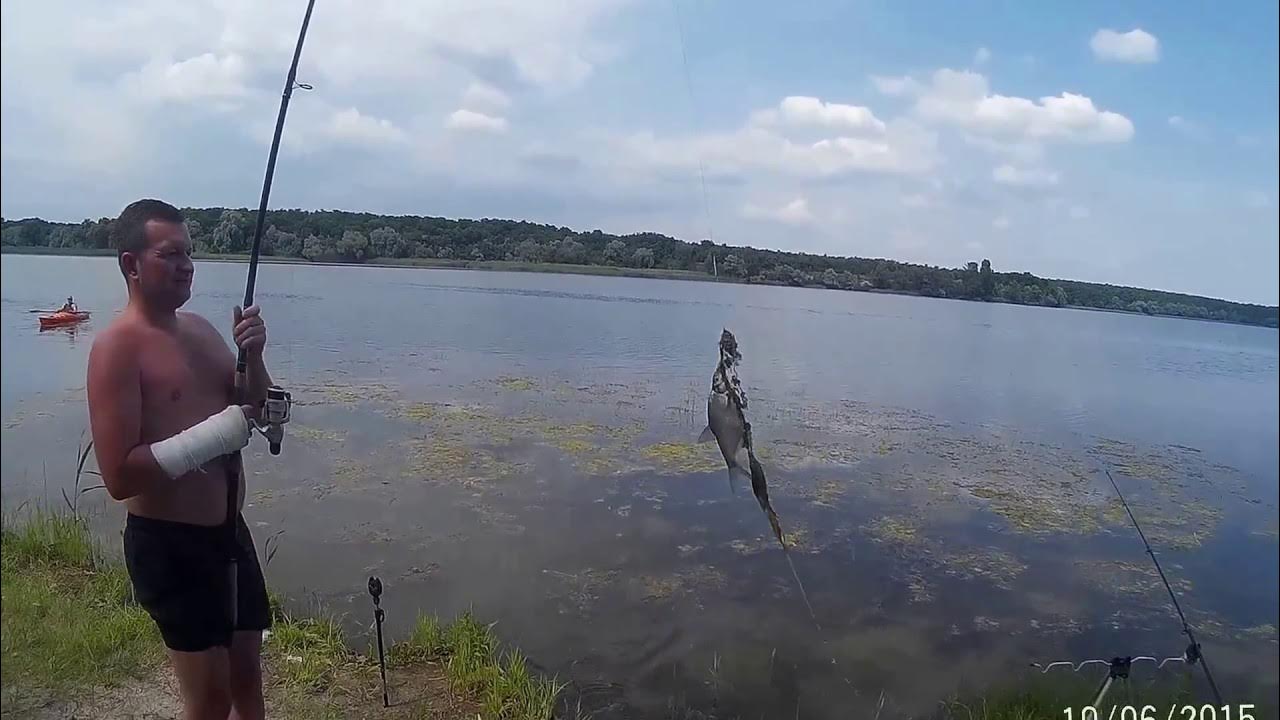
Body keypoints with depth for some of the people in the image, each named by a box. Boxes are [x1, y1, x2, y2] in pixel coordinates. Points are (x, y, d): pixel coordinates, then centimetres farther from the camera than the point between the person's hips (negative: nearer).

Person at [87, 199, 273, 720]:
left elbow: (253, 407, 12)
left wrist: (253, 356, -6)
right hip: (168, 543, -7)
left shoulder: (200, 329, 6)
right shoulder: (118, 347, -16)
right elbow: (119, 476, -22)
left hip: (229, 529, 7)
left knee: (247, 673, 20)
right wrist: (212, 437, -24)